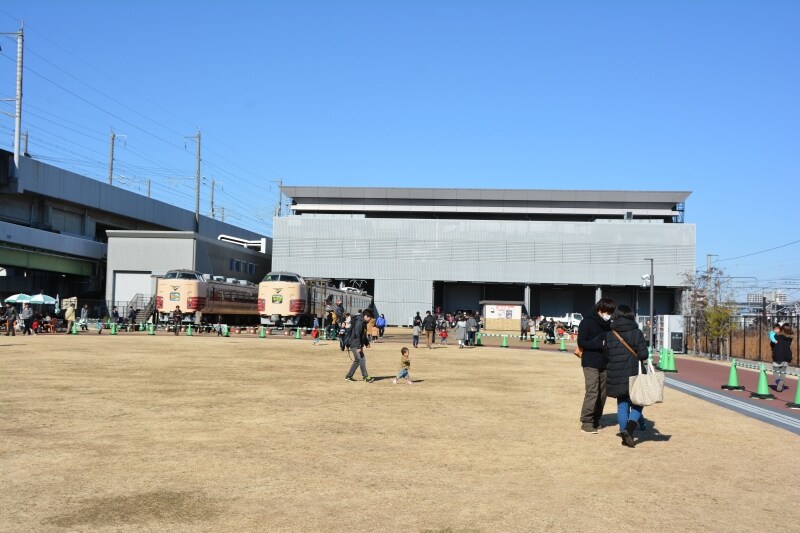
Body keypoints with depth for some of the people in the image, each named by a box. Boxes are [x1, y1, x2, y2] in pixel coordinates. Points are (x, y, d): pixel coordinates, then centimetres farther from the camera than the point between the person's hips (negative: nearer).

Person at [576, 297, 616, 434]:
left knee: (602, 393, 9)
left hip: (604, 363, 7)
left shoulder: (607, 324, 11)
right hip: (591, 363, -7)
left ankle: (596, 420, 20)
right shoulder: (587, 322, -9)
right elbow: (581, 342, -14)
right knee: (592, 392, -11)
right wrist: (601, 344, -22)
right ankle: (586, 422, -6)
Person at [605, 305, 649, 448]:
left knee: (622, 405, 12)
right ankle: (630, 429, -10)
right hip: (634, 374, -2)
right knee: (637, 403, 11)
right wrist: (635, 357, 10)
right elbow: (643, 355, -10)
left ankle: (624, 434, 8)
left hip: (616, 377, 2)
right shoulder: (637, 333, -6)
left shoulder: (609, 334, 2)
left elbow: (606, 354, 5)